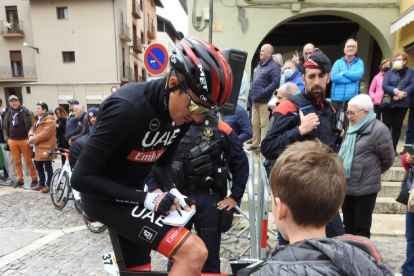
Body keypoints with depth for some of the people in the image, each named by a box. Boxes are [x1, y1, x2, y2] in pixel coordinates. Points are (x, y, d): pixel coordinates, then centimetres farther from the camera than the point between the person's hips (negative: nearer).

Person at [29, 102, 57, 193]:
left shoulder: (49, 120, -14)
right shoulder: (37, 119, 18)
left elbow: (45, 133, -22)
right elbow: (33, 128, 17)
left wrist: (34, 139, -16)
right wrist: (31, 136, -4)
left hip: (46, 147, -10)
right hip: (38, 147, 10)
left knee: (48, 167, 0)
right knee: (38, 166, 18)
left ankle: (48, 185, 10)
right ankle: (41, 183, 31)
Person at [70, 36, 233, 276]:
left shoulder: (181, 112, -6)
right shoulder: (128, 108, -30)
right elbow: (82, 177, -24)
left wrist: (171, 191, -10)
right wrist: (145, 199, -25)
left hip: (132, 192, 8)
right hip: (105, 196, -8)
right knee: (194, 252, -22)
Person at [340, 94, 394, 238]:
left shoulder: (379, 130, -12)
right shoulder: (352, 128, 9)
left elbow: (387, 159, -5)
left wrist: (372, 173, 8)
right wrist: (341, 174, 12)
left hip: (365, 188, -7)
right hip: (346, 186, 7)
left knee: (361, 228, 8)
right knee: (348, 226, 18)